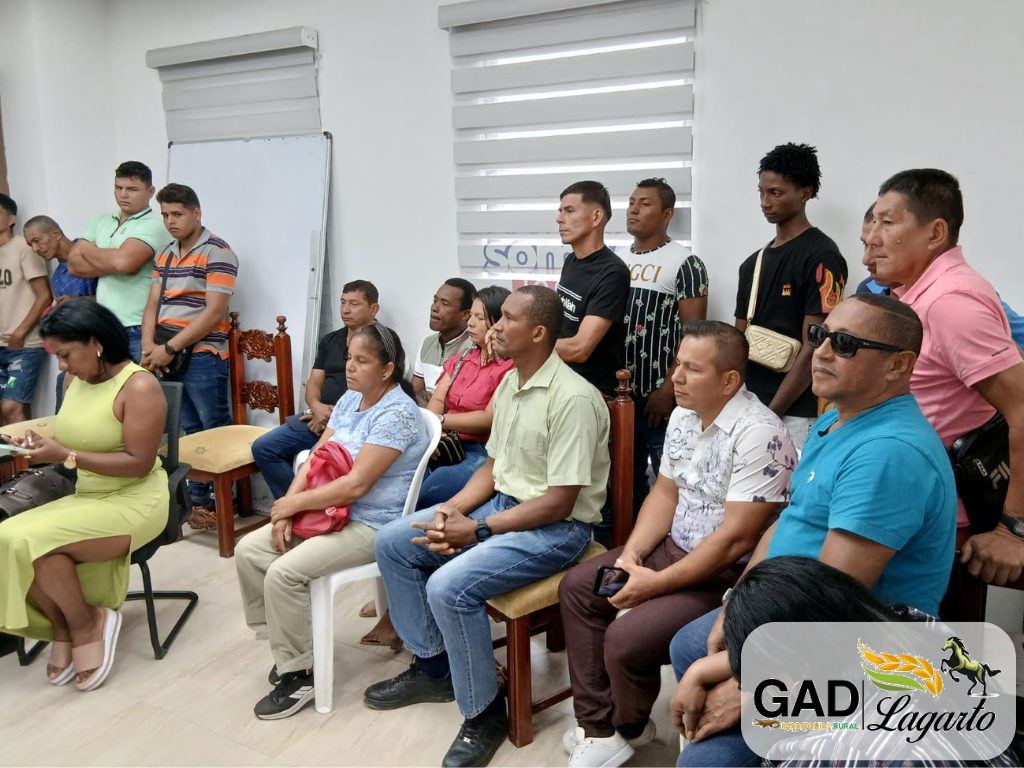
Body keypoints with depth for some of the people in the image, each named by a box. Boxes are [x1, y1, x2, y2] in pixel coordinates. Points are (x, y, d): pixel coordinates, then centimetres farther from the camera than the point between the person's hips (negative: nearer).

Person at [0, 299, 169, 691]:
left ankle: (85, 623, -1)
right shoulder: (77, 381, 7)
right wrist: (42, 446, -6)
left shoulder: (138, 386, -16)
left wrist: (65, 456, -22)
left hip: (135, 502, -8)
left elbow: (139, 463, -21)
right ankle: (63, 627, 3)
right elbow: (78, 441, 16)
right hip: (86, 498, 8)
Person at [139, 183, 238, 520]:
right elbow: (153, 305, 12)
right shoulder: (165, 255, 15)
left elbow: (214, 312, -14)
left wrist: (170, 349, -14)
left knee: (214, 431, 1)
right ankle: (197, 496, 21)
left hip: (202, 357, -6)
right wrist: (149, 347, -6)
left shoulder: (217, 253, -8)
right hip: (166, 357, 7)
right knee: (189, 431, 12)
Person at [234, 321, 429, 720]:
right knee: (248, 550, 0)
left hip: (371, 525, -9)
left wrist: (294, 503, -16)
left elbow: (356, 485, -25)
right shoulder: (350, 399, 8)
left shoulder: (396, 414, -20)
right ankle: (286, 644, 13)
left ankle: (299, 674, -4)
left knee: (283, 573, -23)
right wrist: (287, 508, -8)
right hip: (332, 512, 9)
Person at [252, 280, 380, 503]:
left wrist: (336, 416, -16)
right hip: (320, 416, 8)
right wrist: (316, 407, -10)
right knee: (263, 447, -6)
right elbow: (314, 383, 13)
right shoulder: (329, 340, 18)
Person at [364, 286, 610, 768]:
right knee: (392, 543, 3)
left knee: (450, 587, -28)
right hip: (503, 503, 9)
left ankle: (485, 714, -4)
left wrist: (477, 530, -21)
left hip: (557, 528, -9)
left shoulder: (572, 398, -22)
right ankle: (432, 666, 18)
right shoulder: (508, 385, 6)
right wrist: (452, 509, -4)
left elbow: (559, 503, -23)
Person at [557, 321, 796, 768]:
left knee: (625, 641, -21)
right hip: (673, 547, 9)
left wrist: (657, 584, -20)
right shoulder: (683, 415, 3)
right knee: (577, 588, 5)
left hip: (727, 574, -9)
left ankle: (629, 728, 14)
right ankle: (598, 727, 9)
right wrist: (631, 555, -5)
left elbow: (736, 539, -26)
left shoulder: (758, 434, -25)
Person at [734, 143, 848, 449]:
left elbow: (813, 349, -15)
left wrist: (771, 413, -16)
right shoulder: (754, 262, 12)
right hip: (747, 405, 7)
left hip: (794, 414, -7)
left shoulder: (821, 257, -10)